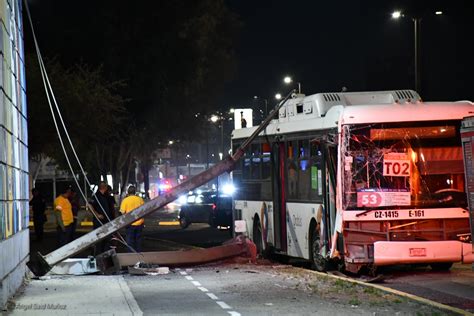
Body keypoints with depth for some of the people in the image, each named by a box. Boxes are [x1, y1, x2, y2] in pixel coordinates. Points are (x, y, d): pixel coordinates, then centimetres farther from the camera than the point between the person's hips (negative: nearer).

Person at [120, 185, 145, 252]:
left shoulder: (125, 200, -9)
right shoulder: (140, 199, 0)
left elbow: (123, 212, -11)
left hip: (130, 224, -3)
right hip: (139, 223, 3)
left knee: (130, 240, 5)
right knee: (138, 240, 13)